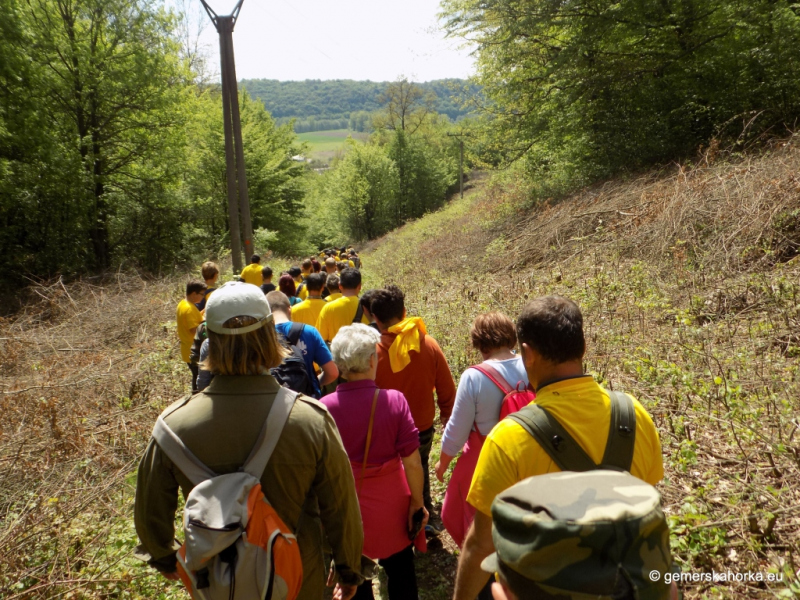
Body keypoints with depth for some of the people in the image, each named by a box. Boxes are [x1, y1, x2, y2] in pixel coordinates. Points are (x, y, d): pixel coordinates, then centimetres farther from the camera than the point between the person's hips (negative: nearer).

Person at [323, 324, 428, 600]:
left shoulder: (325, 407, -18)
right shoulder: (394, 400, -20)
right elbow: (412, 462, -16)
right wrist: (417, 501, 0)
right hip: (390, 502, 0)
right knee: (401, 572, 23)